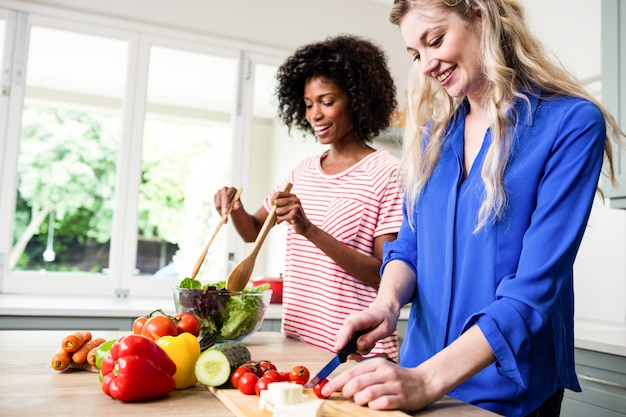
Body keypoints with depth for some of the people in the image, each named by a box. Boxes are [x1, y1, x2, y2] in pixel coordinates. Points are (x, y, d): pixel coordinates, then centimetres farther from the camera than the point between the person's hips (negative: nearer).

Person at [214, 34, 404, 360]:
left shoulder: (387, 173, -11)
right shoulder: (303, 172, 8)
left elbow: (385, 275, -16)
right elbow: (253, 232, 15)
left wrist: (310, 230, -25)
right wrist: (234, 207, -6)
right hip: (298, 338, 6)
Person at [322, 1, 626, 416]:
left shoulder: (571, 122, -14)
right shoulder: (434, 132, 3)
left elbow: (535, 288, -21)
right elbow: (408, 245, 4)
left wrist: (427, 380, -29)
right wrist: (386, 304, -17)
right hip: (422, 372, 5)